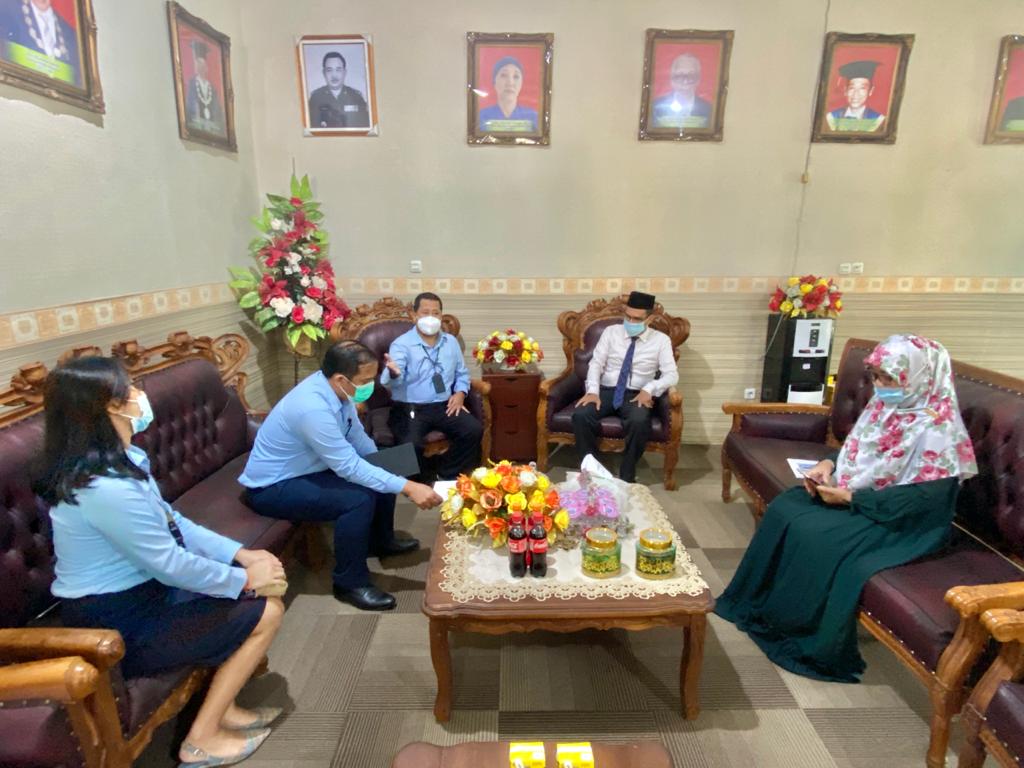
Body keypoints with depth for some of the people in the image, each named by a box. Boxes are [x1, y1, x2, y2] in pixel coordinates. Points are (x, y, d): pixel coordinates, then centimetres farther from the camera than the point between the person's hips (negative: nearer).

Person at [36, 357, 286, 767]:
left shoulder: (115, 459, 1)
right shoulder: (107, 488, -31)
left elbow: (171, 522, 6)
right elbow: (171, 565, -25)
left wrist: (241, 554, -3)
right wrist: (245, 579, -11)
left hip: (132, 593, 9)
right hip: (118, 626, -9)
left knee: (267, 582, 8)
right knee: (267, 611, -5)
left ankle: (221, 705, 22)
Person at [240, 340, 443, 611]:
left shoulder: (334, 388, -9)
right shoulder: (312, 408, -35)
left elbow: (356, 435, 6)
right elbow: (350, 467, -33)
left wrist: (383, 463, -4)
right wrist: (408, 487, -34)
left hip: (306, 469, 9)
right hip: (272, 488, -9)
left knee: (381, 475, 6)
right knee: (360, 499, -27)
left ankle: (381, 541, 29)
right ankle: (350, 583, -7)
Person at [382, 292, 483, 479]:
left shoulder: (451, 342, 13)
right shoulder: (401, 344, -4)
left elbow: (462, 373, 22)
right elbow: (393, 380, -20)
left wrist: (460, 393, 1)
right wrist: (393, 372, -45)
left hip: (444, 406, 4)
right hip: (409, 408, -4)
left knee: (474, 430, -19)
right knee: (411, 445, -32)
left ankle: (447, 476, 1)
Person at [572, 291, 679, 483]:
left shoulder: (661, 340, 3)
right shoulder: (611, 332, 7)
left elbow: (672, 375, -3)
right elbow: (596, 363, 2)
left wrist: (649, 389, -22)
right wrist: (592, 391, -15)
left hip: (636, 395, -1)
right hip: (606, 391, 2)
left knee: (639, 422, -36)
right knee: (580, 415, -28)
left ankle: (627, 477, -16)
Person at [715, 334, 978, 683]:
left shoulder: (936, 430, -21)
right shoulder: (886, 404, 3)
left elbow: (921, 499, -24)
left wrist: (850, 497, -23)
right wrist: (828, 464, -7)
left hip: (898, 522, -8)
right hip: (851, 493, 8)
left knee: (812, 536, -25)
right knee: (783, 509, -10)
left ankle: (788, 627, -3)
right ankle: (755, 601, 2)